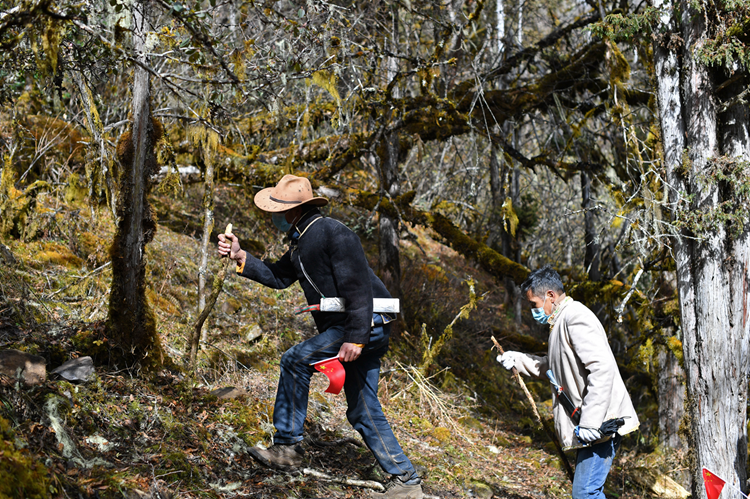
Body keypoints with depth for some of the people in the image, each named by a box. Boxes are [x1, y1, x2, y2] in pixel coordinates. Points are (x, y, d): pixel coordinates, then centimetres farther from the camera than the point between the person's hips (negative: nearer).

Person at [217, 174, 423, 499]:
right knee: (362, 411, 9)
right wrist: (239, 258, 10)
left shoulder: (333, 234, -16)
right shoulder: (302, 241, 16)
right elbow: (278, 277, 20)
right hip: (353, 329, 11)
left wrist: (355, 338, -25)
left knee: (295, 360, -10)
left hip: (367, 325, -11)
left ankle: (286, 447, -2)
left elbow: (358, 286, -21)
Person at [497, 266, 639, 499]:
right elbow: (553, 368, 34)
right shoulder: (562, 320, 20)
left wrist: (590, 421, -28)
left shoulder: (576, 317, -14)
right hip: (589, 426, 11)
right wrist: (517, 360, 23)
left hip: (601, 424, -11)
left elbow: (602, 367, -25)